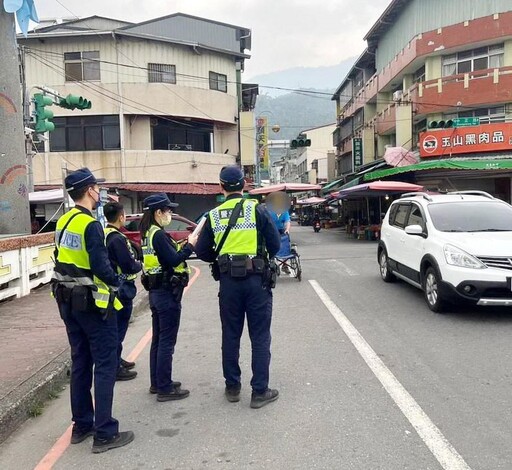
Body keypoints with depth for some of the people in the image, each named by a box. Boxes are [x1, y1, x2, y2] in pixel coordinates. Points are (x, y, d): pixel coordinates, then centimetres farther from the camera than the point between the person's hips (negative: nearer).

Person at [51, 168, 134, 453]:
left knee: (80, 363, 16)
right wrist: (117, 281, -8)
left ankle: (82, 425, 25)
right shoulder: (91, 225, -18)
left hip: (68, 301, 9)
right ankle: (105, 433, 4)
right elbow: (101, 266, -24)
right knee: (105, 365, -1)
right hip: (93, 302, -8)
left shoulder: (63, 223, 8)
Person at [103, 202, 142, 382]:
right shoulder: (117, 238, -21)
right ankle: (115, 368, 8)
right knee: (118, 328, 0)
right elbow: (130, 266, -22)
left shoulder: (104, 235, 8)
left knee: (115, 327, 20)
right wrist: (140, 265, -3)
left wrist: (134, 262, 9)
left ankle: (116, 360, 34)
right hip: (121, 289, -9)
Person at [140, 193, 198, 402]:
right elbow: (173, 261, -22)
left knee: (158, 339, 17)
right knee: (167, 341, -2)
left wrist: (183, 246, 3)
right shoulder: (159, 234, -17)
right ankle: (165, 389, 5)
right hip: (168, 292, -10)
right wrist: (190, 245, -10)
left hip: (156, 291, 10)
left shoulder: (147, 234, 12)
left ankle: (157, 383, 27)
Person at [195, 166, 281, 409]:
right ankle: (260, 391, 10)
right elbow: (275, 244, -5)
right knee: (260, 336, 6)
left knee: (231, 336, 15)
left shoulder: (213, 215, 1)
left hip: (228, 282, 2)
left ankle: (232, 387, 25)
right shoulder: (257, 209, -6)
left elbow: (202, 251, 4)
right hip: (256, 280, -2)